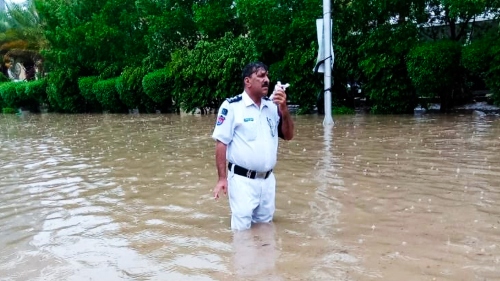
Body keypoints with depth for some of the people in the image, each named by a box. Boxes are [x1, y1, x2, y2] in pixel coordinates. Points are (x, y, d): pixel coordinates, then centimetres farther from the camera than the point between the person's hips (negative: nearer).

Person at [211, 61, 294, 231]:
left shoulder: (273, 106, 5)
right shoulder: (231, 106, -11)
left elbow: (288, 135, 7)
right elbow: (221, 143, -10)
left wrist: (284, 109, -9)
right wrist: (222, 178, -12)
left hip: (268, 179, 5)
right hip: (242, 180, -5)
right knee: (241, 229, 4)